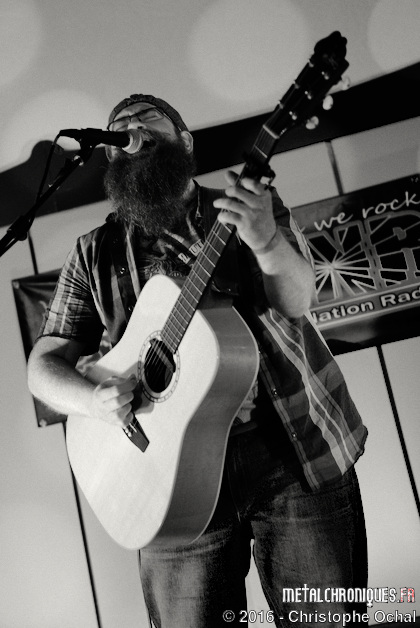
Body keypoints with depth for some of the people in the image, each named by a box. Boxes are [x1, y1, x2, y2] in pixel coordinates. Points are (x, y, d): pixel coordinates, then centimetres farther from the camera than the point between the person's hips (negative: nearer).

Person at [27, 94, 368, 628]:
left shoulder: (253, 203, 3)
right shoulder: (96, 254, 6)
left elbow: (295, 301, -12)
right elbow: (44, 364, 4)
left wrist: (267, 242, -32)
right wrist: (93, 398, -17)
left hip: (295, 451, 0)